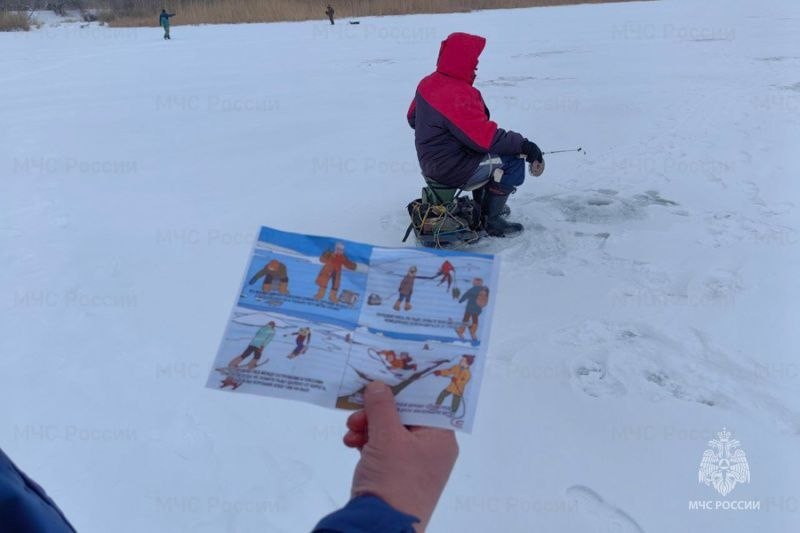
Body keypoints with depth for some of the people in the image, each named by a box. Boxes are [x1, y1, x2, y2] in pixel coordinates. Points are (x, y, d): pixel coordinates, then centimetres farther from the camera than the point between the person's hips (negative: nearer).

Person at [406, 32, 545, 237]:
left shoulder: (427, 83, 3)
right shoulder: (458, 96, -27)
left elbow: (412, 118, 18)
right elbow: (486, 137, -29)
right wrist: (523, 145, -20)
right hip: (452, 170, -10)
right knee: (513, 162, -7)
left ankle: (483, 205, 35)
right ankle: (491, 220, 2)